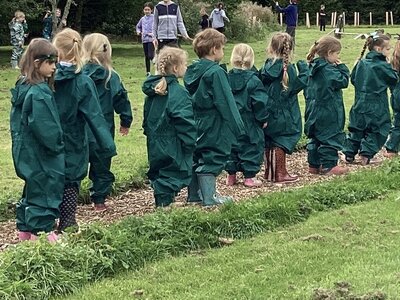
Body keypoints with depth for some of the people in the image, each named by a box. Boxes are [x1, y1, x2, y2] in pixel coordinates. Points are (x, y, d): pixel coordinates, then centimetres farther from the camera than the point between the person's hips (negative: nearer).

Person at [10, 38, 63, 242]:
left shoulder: (22, 88, 7)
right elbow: (47, 128, -23)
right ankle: (42, 232, 9)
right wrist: (57, 146, -8)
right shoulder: (39, 93, -23)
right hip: (41, 156, -9)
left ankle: (25, 230, 28)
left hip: (26, 154, 9)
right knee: (45, 191, 2)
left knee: (32, 191, 19)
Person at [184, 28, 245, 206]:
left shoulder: (191, 71, 6)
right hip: (213, 125, -8)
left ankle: (194, 194, 23)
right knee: (212, 158, -1)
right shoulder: (216, 72, -17)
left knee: (196, 158, 15)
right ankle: (209, 197, 1)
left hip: (195, 123, 8)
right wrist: (237, 126, -11)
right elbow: (226, 102, -17)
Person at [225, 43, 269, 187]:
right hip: (249, 123, -4)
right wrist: (263, 118, 0)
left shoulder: (227, 78, -1)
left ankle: (231, 175, 19)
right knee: (251, 147, 5)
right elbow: (260, 102, -12)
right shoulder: (253, 80, -14)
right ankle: (249, 176, 6)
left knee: (232, 146, 15)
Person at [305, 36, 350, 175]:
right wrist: (342, 68, -4)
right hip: (329, 113, -9)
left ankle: (314, 165, 19)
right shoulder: (328, 70, -18)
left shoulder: (314, 67, 10)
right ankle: (329, 166, 0)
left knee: (315, 138, 14)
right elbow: (343, 81, -15)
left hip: (316, 111, 9)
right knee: (331, 138, -1)